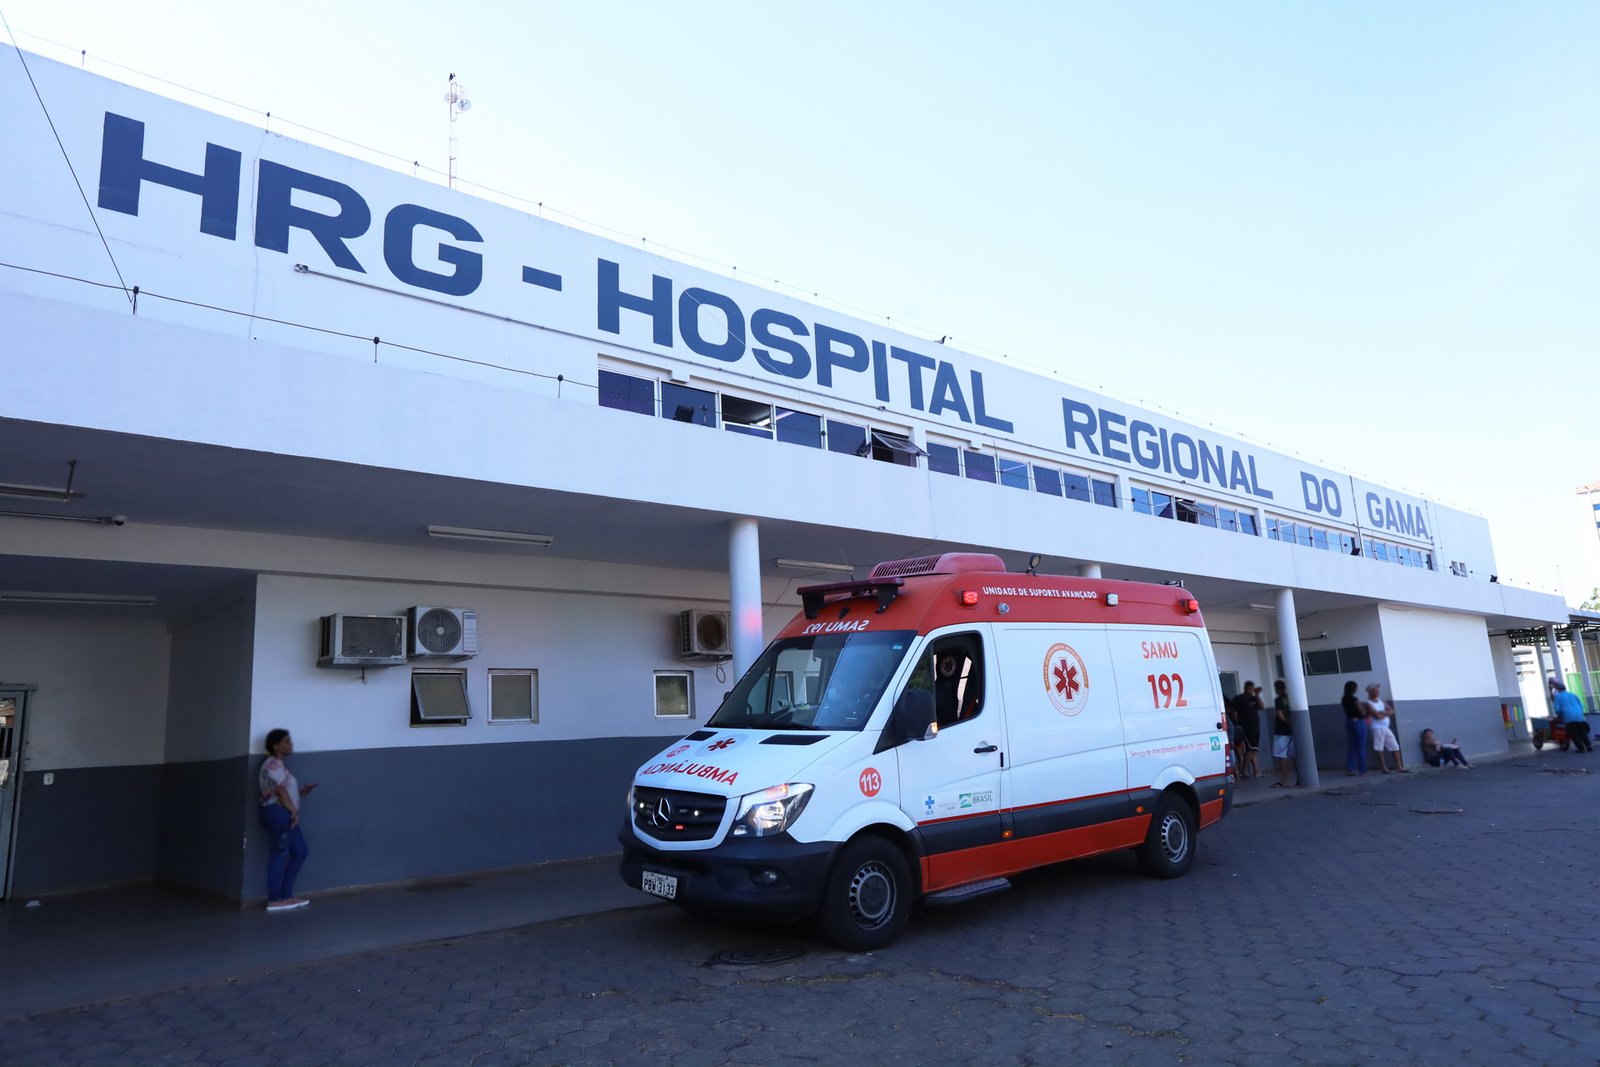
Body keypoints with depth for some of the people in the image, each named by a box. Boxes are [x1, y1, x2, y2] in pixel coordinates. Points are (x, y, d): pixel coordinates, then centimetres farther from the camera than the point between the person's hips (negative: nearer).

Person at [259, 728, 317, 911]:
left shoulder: (279, 764, 20)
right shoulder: (274, 764, -12)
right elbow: (280, 791, -18)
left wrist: (302, 791, 10)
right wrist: (294, 811, -14)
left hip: (285, 814, 11)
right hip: (277, 812, -11)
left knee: (300, 852, 13)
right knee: (279, 854, -5)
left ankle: (286, 895, 19)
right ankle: (274, 900, 2)